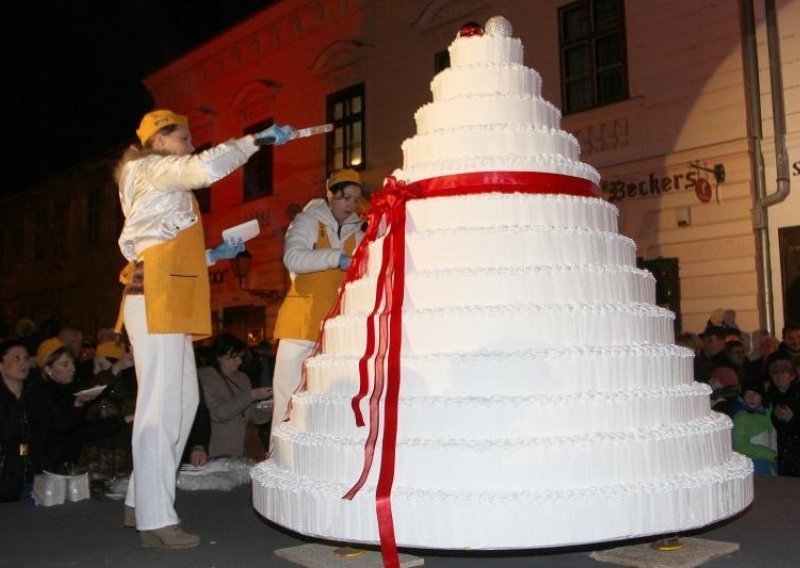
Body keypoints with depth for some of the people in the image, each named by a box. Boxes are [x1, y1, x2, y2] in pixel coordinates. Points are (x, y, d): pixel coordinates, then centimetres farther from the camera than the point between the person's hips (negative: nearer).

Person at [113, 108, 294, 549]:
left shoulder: (163, 184, 27)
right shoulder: (153, 170, -1)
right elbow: (207, 168, -22)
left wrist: (213, 255, 19)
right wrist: (255, 140, -13)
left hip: (168, 303, 10)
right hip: (155, 301, -10)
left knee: (183, 401, 11)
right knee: (160, 405, -10)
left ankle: (143, 501, 19)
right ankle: (155, 521, -6)